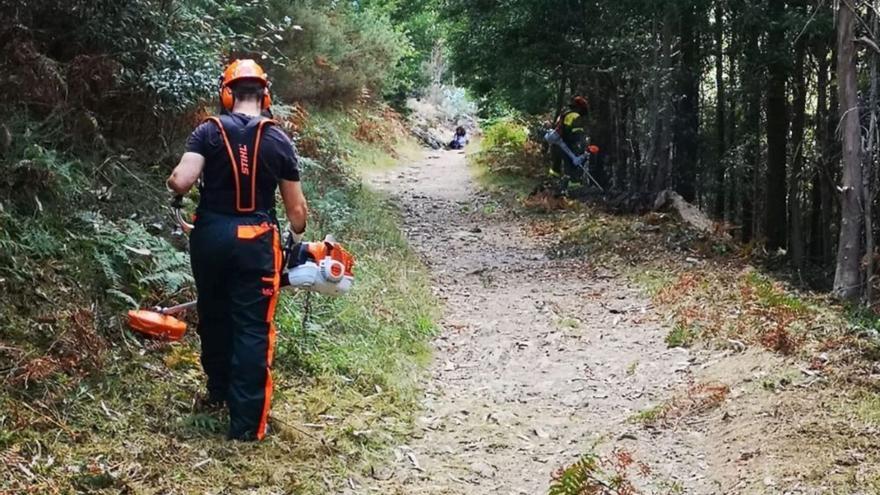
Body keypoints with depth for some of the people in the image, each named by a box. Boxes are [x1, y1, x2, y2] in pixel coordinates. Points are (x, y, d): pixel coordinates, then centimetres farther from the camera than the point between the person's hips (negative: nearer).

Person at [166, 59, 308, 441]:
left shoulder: (208, 131, -4)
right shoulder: (279, 140, -1)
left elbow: (180, 181, -16)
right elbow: (296, 206, 3)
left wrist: (173, 183, 8)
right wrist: (298, 238, 21)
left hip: (211, 235, 2)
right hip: (255, 242, -1)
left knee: (214, 318, 22)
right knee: (252, 330, 1)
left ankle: (218, 392, 40)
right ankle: (247, 423, 0)